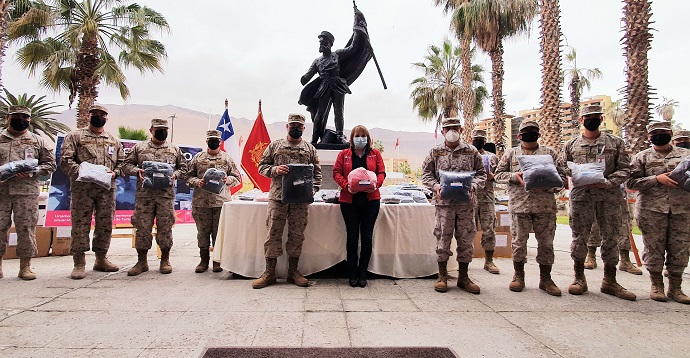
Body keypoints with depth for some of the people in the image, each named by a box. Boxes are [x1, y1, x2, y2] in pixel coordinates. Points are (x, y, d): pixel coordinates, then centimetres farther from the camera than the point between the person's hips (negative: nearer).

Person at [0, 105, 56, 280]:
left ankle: (25, 267, 8)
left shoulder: (38, 141, 12)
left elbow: (50, 164, 9)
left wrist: (31, 172, -9)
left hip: (27, 191, -1)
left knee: (26, 228, 0)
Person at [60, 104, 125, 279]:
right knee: (80, 224, -2)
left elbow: (122, 162, 16)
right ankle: (79, 263, 5)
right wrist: (82, 171, -17)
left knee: (105, 225, 7)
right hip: (82, 188, -3)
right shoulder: (75, 136, 7)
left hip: (107, 188, 3)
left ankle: (101, 259, 19)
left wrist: (114, 172, -3)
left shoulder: (114, 140, 18)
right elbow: (65, 160, -2)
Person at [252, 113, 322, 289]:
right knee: (273, 233, 0)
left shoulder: (310, 149, 13)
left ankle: (293, 271, 17)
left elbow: (317, 173, 12)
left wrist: (313, 189, -3)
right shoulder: (274, 146, 11)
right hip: (278, 197, -1)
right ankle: (269, 272, 9)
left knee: (297, 235, 5)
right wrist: (274, 170, -11)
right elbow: (262, 166, 10)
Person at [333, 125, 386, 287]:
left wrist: (376, 184, -15)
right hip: (349, 200, -1)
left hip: (371, 200, 1)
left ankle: (362, 274, 15)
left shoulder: (375, 154, 11)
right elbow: (336, 173, 3)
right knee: (352, 236, 3)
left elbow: (381, 172, 6)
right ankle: (352, 275, 14)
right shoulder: (343, 154, 10)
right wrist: (346, 185, -14)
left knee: (367, 236, 3)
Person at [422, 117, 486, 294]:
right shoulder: (435, 152, 8)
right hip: (444, 202, -1)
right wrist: (435, 186, -10)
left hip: (466, 202, 1)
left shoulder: (471, 151, 9)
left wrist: (473, 186, -9)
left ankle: (463, 277, 20)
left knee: (466, 239, 6)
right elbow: (426, 173, 8)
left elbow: (481, 173, 10)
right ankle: (442, 276, 15)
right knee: (443, 238, 1)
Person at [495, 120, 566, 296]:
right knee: (519, 241, 4)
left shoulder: (549, 152, 11)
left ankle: (545, 278, 19)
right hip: (519, 205, 0)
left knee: (546, 242, 5)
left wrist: (546, 186, -11)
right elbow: (498, 174, 10)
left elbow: (562, 176, 8)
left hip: (545, 205, 1)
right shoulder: (511, 154, 12)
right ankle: (518, 276, 19)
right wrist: (515, 176, -8)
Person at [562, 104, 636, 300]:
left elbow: (625, 169, 3)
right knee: (579, 237, 1)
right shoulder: (571, 144, 9)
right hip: (581, 196, -1)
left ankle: (609, 281, 17)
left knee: (610, 237, 5)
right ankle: (579, 278, 14)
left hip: (609, 196, 1)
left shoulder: (616, 142, 9)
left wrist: (607, 182, -13)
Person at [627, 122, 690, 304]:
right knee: (654, 247, 1)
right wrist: (656, 179, -13)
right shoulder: (642, 157, 7)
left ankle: (675, 288, 16)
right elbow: (632, 182, -1)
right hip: (651, 209, -2)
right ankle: (656, 285, 15)